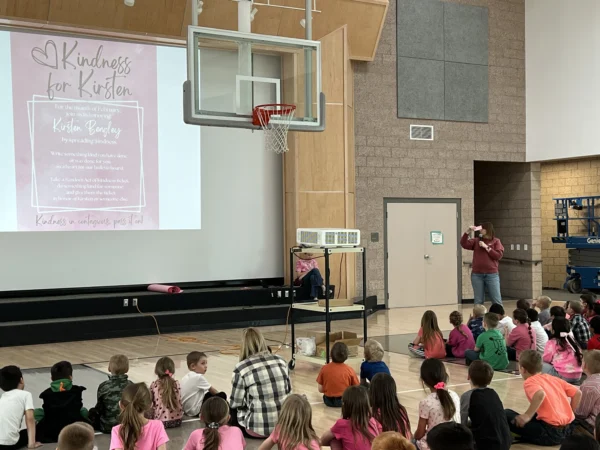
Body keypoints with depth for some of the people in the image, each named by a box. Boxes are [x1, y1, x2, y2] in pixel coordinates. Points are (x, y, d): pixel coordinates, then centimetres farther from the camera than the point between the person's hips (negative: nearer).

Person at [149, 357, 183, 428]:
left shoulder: (154, 385, -6)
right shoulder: (177, 384, 0)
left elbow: (150, 404, 3)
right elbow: (179, 401, 9)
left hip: (160, 421, -2)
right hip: (176, 421, 2)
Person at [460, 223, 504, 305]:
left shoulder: (496, 241, 4)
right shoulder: (476, 241, 10)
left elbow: (498, 256, -7)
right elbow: (464, 244, -2)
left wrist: (486, 247, -11)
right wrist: (468, 232, -11)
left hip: (492, 274, -2)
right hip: (477, 275, 2)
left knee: (497, 300, -1)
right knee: (478, 301, 6)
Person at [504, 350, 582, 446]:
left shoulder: (530, 381, -4)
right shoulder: (554, 379, 18)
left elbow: (540, 394, -26)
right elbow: (577, 393, 16)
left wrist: (527, 416, -19)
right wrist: (570, 414, 23)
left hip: (550, 432, -8)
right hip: (567, 430, 8)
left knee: (507, 414, 0)